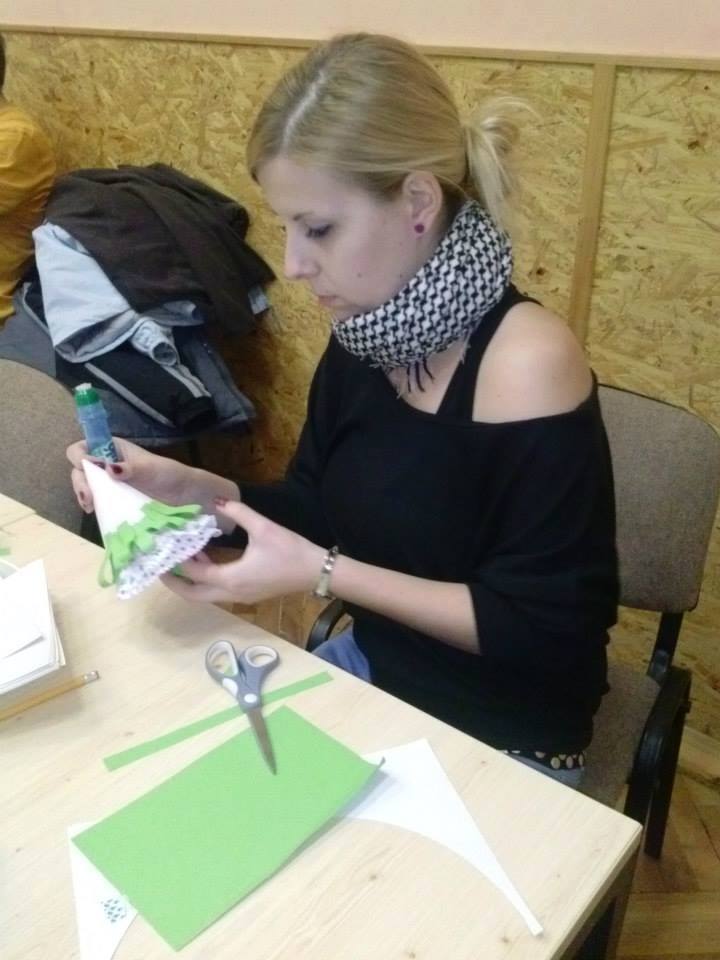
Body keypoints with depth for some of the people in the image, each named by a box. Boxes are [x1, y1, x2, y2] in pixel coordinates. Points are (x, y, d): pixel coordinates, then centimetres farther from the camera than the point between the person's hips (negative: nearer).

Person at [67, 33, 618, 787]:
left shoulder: (527, 363, -26)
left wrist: (322, 573, -25)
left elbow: (544, 631, -22)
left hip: (500, 745, -6)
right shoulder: (367, 335, -6)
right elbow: (320, 509, 5)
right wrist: (184, 486, -12)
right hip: (370, 670, 6)